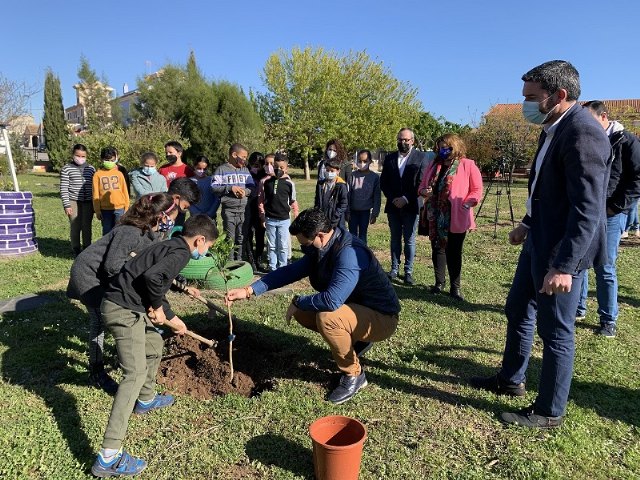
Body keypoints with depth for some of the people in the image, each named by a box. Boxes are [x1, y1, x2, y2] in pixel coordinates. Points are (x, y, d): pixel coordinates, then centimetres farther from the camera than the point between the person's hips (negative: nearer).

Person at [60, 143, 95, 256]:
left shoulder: (91, 169, 8)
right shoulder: (67, 169, 1)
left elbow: (94, 187, 12)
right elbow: (63, 189, -1)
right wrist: (66, 205, -7)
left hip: (88, 202, 2)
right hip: (73, 202, -2)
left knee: (87, 227, 5)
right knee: (75, 227, 3)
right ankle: (76, 250, 14)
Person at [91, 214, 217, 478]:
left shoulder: (170, 247, 19)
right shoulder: (181, 252, -11)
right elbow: (152, 276, -27)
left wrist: (171, 318, 36)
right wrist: (157, 307, -9)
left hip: (121, 304, 10)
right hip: (124, 309, -10)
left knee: (155, 344, 28)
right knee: (135, 374, -11)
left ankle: (146, 399, 47)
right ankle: (108, 457, -11)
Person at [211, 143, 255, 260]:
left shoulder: (245, 170, 14)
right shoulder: (222, 169, 0)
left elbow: (252, 187, 13)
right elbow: (214, 187, -6)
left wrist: (246, 191, -8)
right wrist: (230, 188, -16)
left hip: (244, 210, 5)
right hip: (229, 211, -4)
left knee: (241, 239, 11)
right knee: (230, 239, -2)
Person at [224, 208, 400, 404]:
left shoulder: (350, 254, -32)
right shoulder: (321, 249, -3)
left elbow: (331, 300, -41)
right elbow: (290, 271, 2)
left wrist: (298, 301, -21)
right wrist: (249, 290, -3)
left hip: (381, 318, -9)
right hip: (354, 306, 9)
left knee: (327, 318, -33)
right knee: (301, 311, 4)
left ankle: (354, 375, -8)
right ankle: (356, 341, 18)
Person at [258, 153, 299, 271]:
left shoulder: (289, 183, -4)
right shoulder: (266, 181, -1)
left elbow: (293, 201, 4)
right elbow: (261, 199, 5)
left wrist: (297, 218, 5)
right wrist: (262, 217, 3)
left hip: (284, 220, -1)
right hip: (269, 219, 1)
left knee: (283, 246, 5)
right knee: (271, 246, 11)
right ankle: (272, 268, 22)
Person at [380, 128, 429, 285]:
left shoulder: (421, 158, -1)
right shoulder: (389, 158, 9)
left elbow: (422, 183, -7)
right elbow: (383, 182, 8)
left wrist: (406, 199, -13)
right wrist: (393, 199, -6)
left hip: (410, 206, -3)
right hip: (393, 206, 3)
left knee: (410, 240, 3)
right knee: (395, 239, 11)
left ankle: (408, 271, 10)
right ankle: (394, 268, 19)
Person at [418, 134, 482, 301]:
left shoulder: (468, 165, -4)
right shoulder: (434, 165, 11)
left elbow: (477, 190, -4)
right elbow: (422, 185, 16)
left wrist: (467, 204, -19)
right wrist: (424, 191, -7)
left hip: (456, 218, -4)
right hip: (436, 217, 5)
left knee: (454, 252, 4)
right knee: (437, 249, 11)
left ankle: (455, 288, 14)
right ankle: (439, 283, 24)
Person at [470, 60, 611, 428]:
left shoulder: (583, 133, -21)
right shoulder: (555, 128, 8)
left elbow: (588, 208, -26)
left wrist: (564, 266, -28)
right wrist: (529, 224, 21)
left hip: (563, 249, -10)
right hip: (540, 241, 10)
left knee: (556, 331, 5)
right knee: (518, 312, 21)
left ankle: (549, 411, 24)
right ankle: (511, 379, 41)